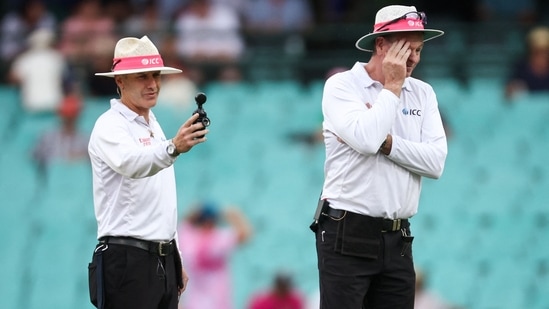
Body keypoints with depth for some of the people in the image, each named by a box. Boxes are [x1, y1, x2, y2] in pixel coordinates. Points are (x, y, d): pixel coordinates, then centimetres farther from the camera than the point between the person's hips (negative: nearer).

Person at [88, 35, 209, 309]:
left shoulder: (153, 126, 18)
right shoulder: (110, 126, -9)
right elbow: (131, 163, -33)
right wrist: (173, 148, -51)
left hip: (164, 259, 8)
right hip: (127, 259, -8)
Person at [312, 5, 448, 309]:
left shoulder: (423, 94, 9)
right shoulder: (341, 86, -4)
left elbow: (436, 162, -3)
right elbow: (366, 141, -22)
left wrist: (384, 142, -14)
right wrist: (392, 88, -10)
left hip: (397, 239, 5)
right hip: (347, 236, -5)